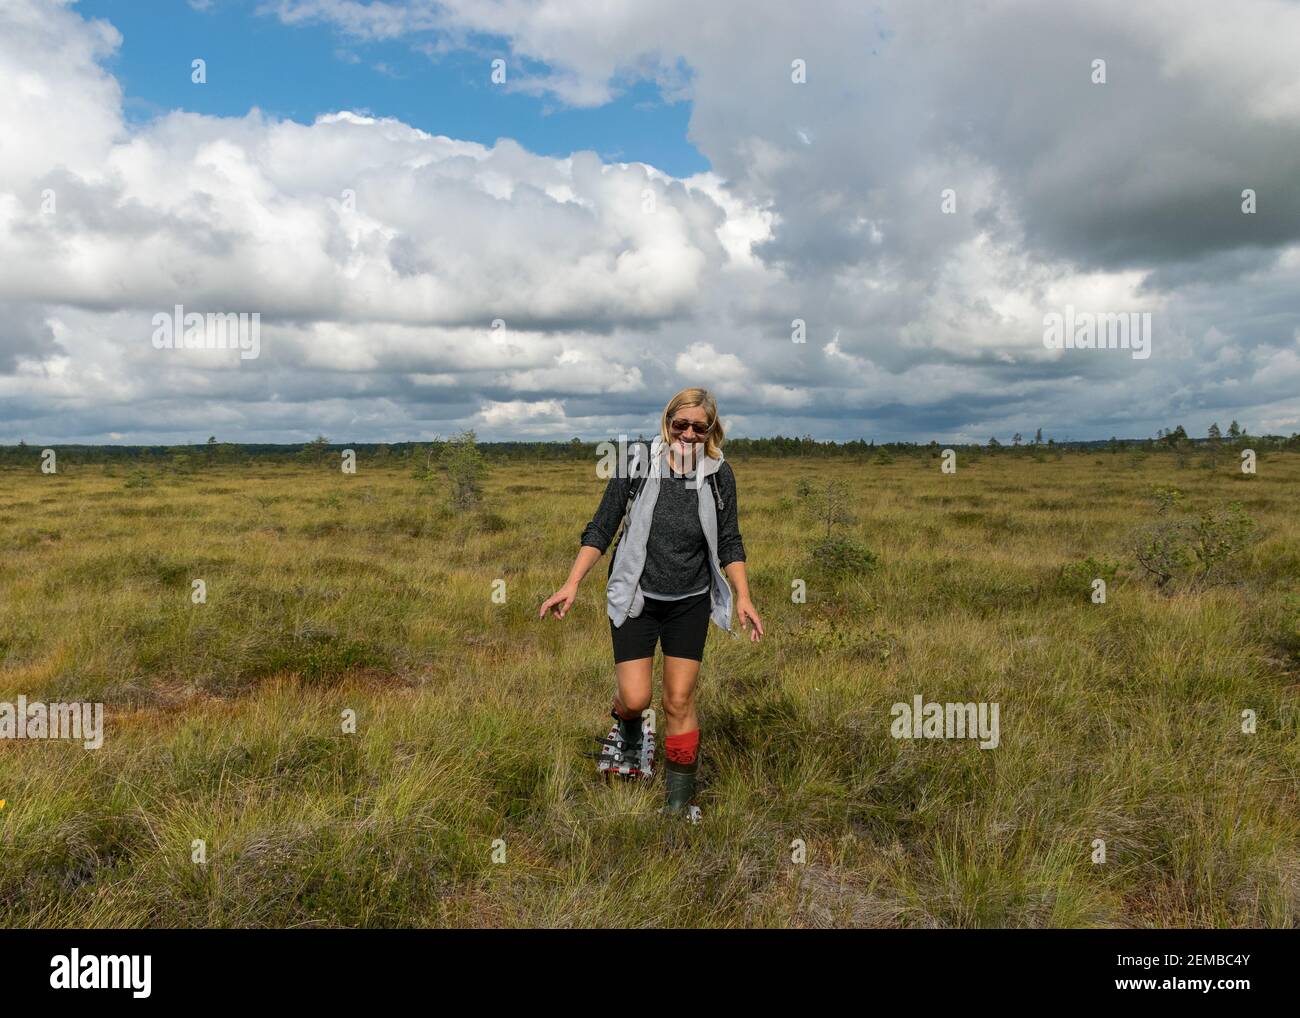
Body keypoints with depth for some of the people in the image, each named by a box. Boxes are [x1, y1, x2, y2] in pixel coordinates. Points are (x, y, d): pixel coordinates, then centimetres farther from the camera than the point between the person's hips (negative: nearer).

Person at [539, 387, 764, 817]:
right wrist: (572, 584, -13)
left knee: (680, 702, 3)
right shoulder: (638, 463, -10)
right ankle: (629, 737, 35)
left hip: (690, 604, 2)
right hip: (635, 599, -1)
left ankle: (679, 803, 19)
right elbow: (600, 529, -6)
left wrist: (744, 597, -5)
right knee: (635, 698, -4)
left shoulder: (719, 475, -4)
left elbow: (729, 543, 5)